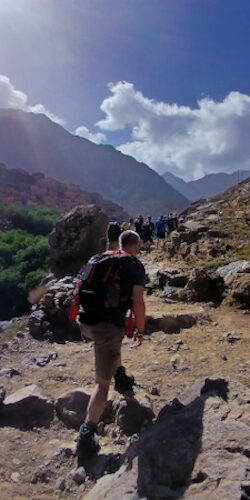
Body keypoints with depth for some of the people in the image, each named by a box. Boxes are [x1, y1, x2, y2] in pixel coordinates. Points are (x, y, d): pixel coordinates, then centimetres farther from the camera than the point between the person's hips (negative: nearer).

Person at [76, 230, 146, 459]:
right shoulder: (135, 265, 0)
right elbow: (138, 302, -7)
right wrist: (140, 331, 6)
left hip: (85, 322, 7)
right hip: (108, 326, -6)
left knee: (114, 344, 37)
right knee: (103, 382, 2)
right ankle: (86, 436, -2)